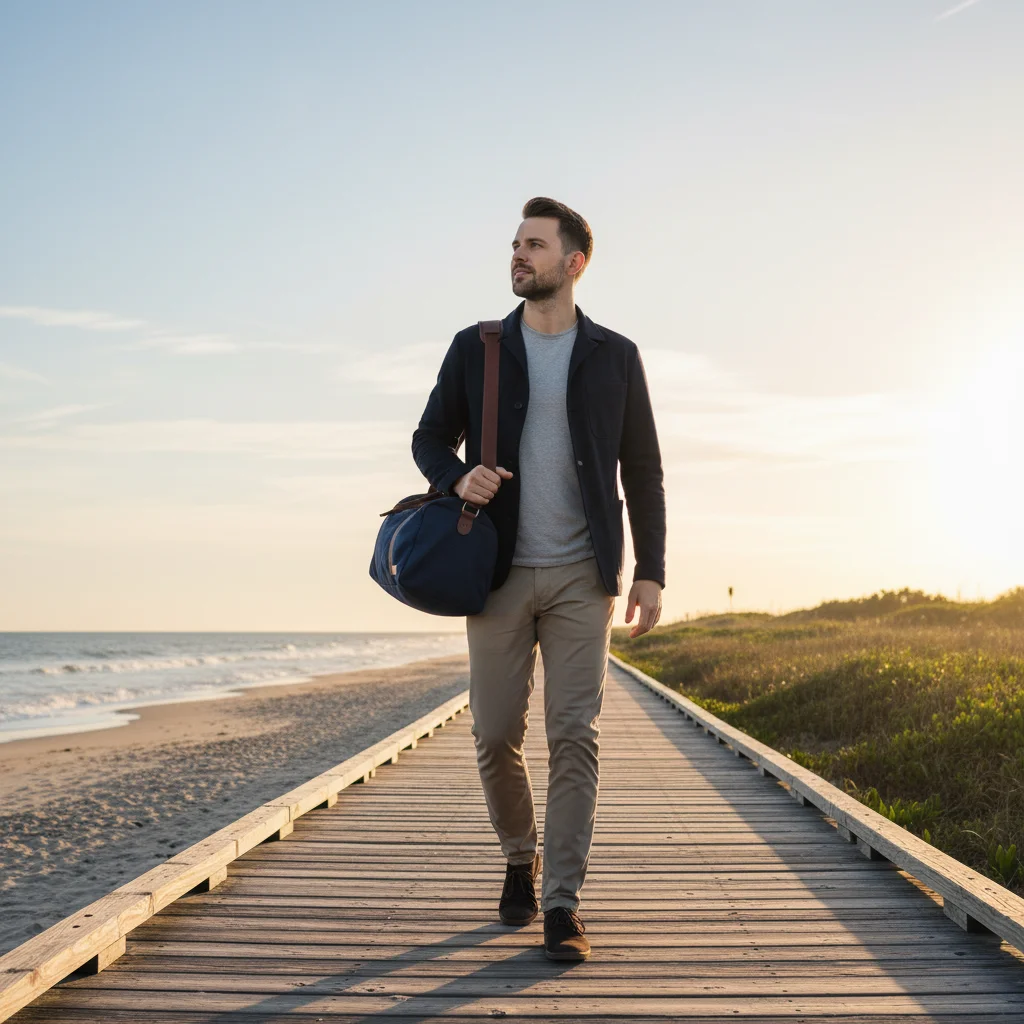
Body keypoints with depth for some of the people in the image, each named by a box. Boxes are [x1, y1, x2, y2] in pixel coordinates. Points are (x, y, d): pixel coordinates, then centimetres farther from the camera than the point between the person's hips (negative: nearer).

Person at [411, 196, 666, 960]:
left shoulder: (614, 356, 5)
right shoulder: (475, 348, 7)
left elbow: (643, 471, 7)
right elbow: (429, 438, 12)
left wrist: (651, 570, 0)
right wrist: (456, 478, -12)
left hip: (581, 574, -1)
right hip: (500, 572, 1)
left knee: (575, 736, -7)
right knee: (496, 735, 4)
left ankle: (563, 905, -2)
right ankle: (520, 859, 30)